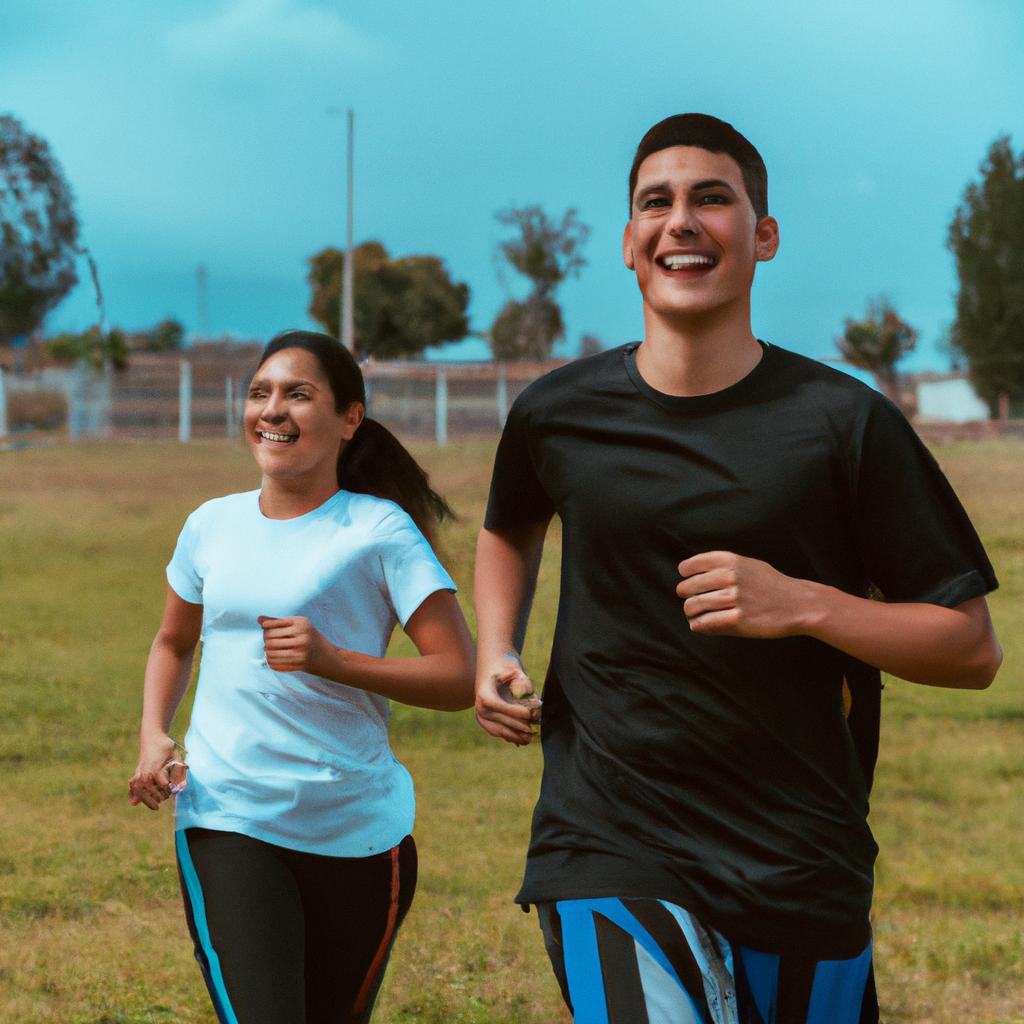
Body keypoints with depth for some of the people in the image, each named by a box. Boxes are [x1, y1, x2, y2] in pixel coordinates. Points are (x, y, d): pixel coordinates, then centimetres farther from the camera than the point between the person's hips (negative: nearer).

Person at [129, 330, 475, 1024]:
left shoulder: (377, 530, -5)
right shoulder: (212, 525, 8)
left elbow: (460, 679, -10)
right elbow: (174, 642, 26)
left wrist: (332, 660, -21)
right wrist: (154, 736, 7)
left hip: (355, 829, -1)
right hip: (226, 820, 2)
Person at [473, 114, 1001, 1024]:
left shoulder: (845, 423, -6)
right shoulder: (557, 415, 2)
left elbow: (972, 648, -3)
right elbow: (511, 528, 26)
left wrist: (802, 604, -17)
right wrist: (496, 656, 8)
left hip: (800, 868, 0)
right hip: (607, 851, 0)